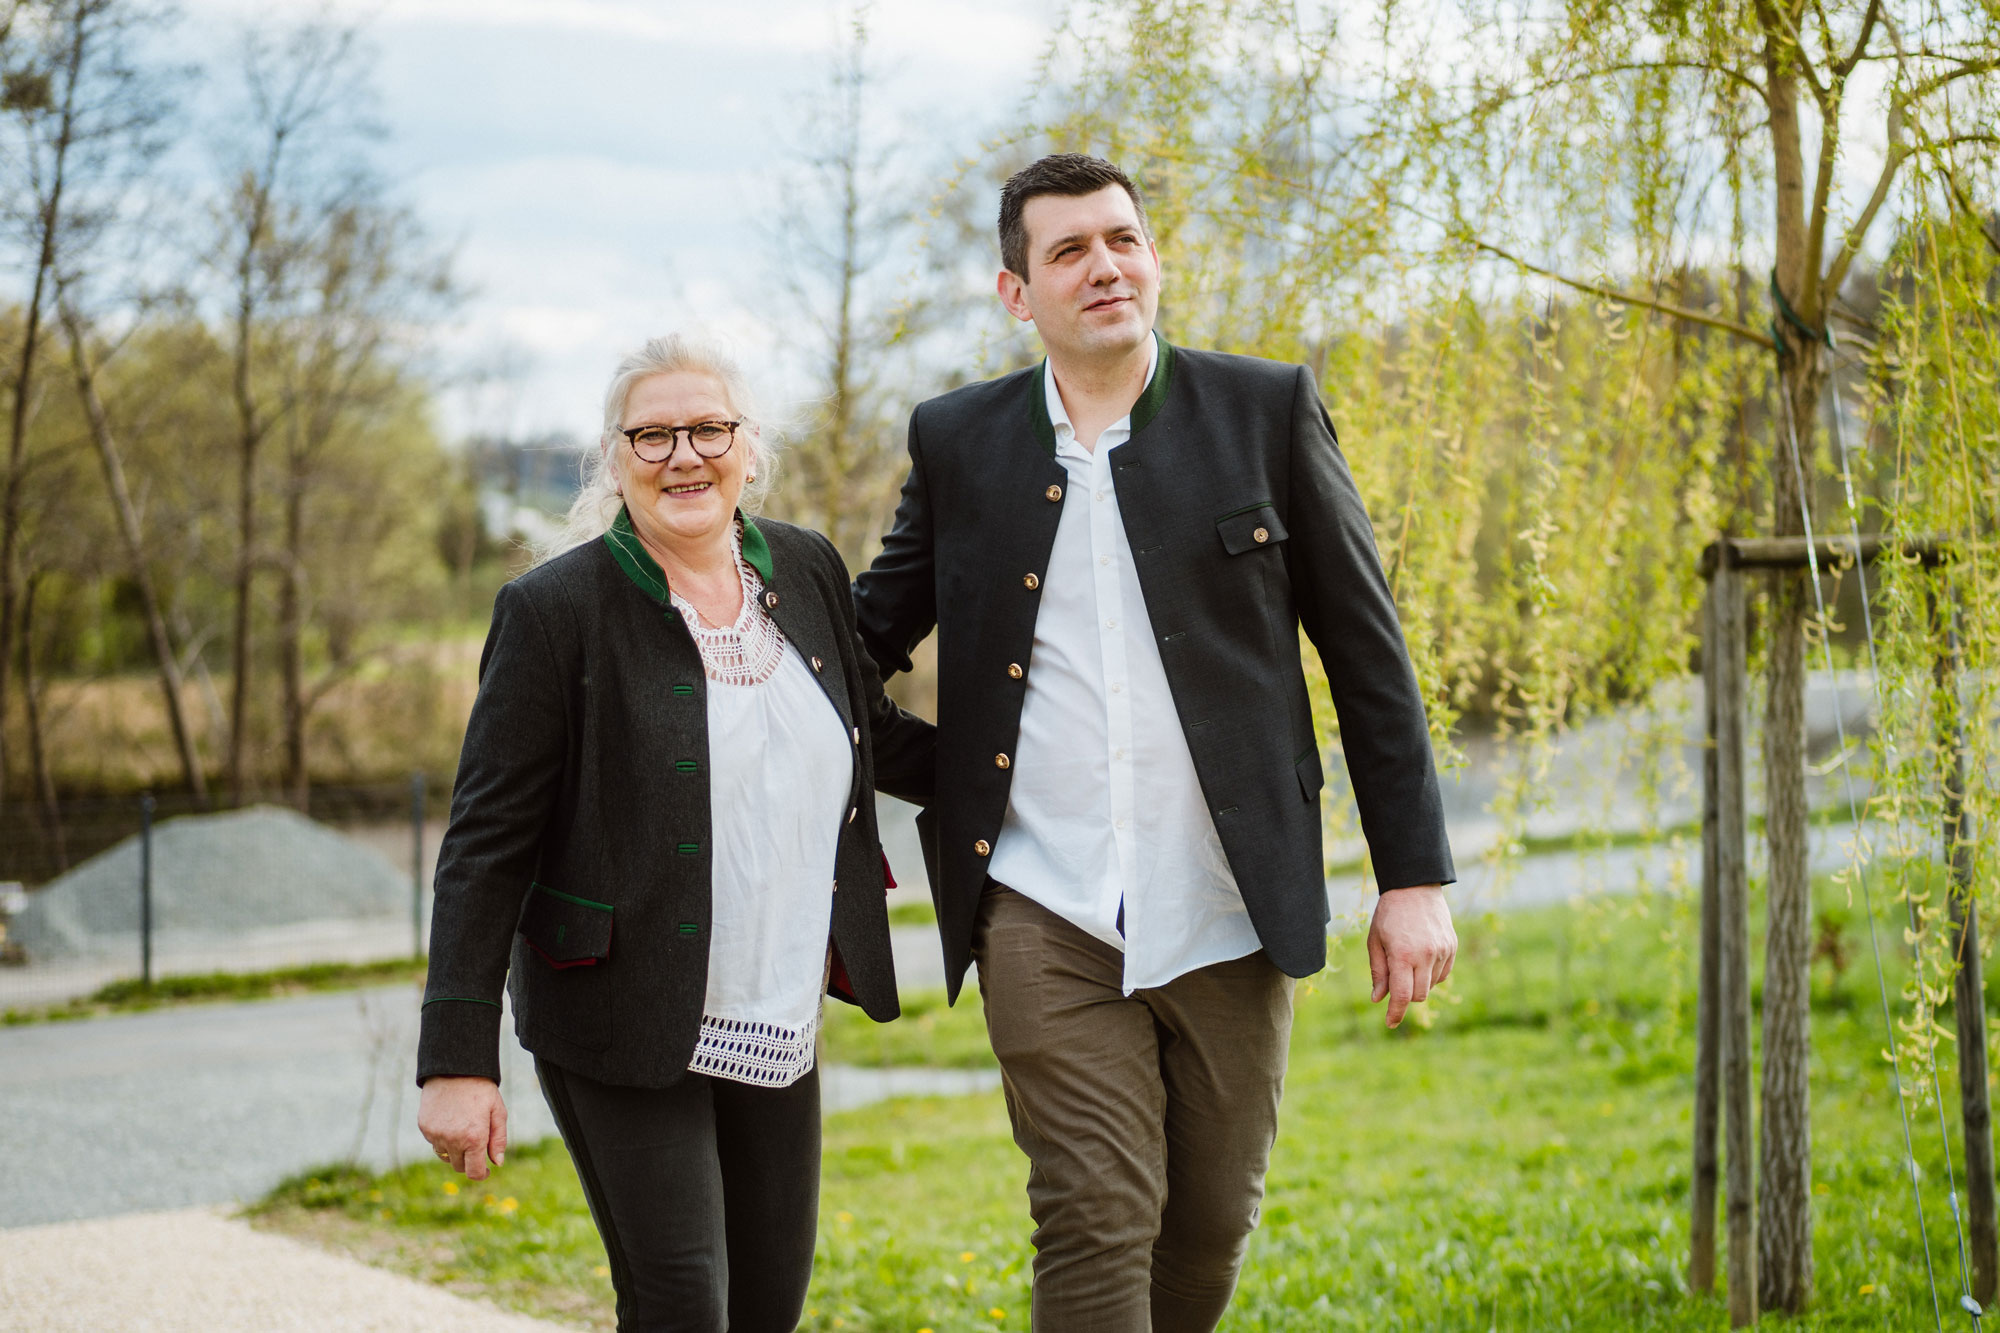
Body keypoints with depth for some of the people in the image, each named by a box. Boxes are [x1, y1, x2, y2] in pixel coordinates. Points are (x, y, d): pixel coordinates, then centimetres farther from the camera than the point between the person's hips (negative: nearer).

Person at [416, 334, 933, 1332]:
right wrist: (457, 1061, -16)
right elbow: (486, 844, -12)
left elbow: (876, 740, 22)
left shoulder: (807, 570, 5)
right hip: (622, 1025, -5)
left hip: (778, 1024, 6)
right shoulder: (556, 610, -11)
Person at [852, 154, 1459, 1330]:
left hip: (1228, 912, 0)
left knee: (1213, 1222, 10)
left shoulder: (1267, 411, 2)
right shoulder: (957, 440, 7)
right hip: (1048, 914, 0)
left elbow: (1367, 650, 3)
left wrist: (1415, 878, -1)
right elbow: (873, 628, 18)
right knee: (1095, 1222, -6)